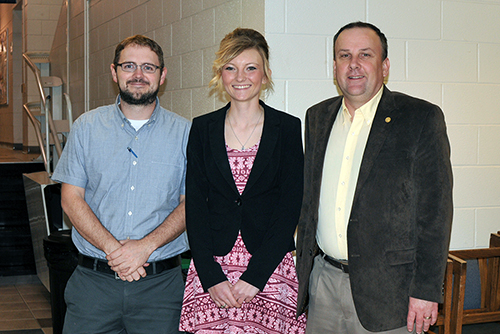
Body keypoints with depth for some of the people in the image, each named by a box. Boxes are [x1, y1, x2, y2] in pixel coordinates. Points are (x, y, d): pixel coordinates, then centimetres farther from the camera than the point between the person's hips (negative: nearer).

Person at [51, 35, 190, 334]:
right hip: (94, 280, 1)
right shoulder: (87, 127, 6)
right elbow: (71, 199, 2)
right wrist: (112, 248, -12)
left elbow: (190, 204, 0)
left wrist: (146, 246, -15)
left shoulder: (184, 133, 4)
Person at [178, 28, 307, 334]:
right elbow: (195, 205, 3)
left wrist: (255, 276, -11)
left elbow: (290, 207, -3)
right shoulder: (202, 128, 8)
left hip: (270, 264, -1)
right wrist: (211, 276, -8)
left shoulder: (289, 128, 2)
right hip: (211, 265, 2)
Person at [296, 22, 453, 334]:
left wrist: (426, 290, -12)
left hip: (385, 288, -4)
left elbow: (435, 211, -8)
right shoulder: (318, 117, 10)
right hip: (323, 282, 5)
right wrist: (303, 269, 14)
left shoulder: (422, 118, -6)